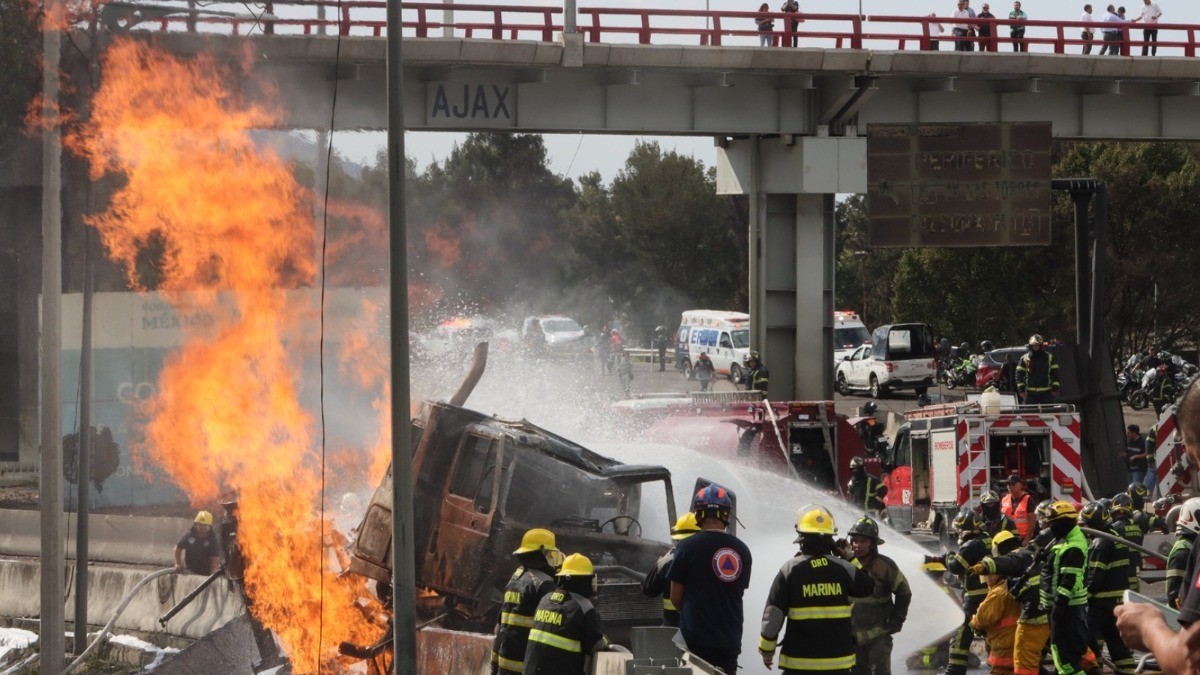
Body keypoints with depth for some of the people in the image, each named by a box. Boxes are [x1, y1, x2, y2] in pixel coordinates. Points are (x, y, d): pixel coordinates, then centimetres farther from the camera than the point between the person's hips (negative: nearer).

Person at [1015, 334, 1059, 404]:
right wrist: (1021, 390, -6)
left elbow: (1055, 373, 6)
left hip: (1046, 393, 0)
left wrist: (1055, 388, -1)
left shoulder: (1049, 357, 5)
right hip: (1030, 393, 0)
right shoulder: (1025, 358, 3)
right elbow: (1019, 374, 2)